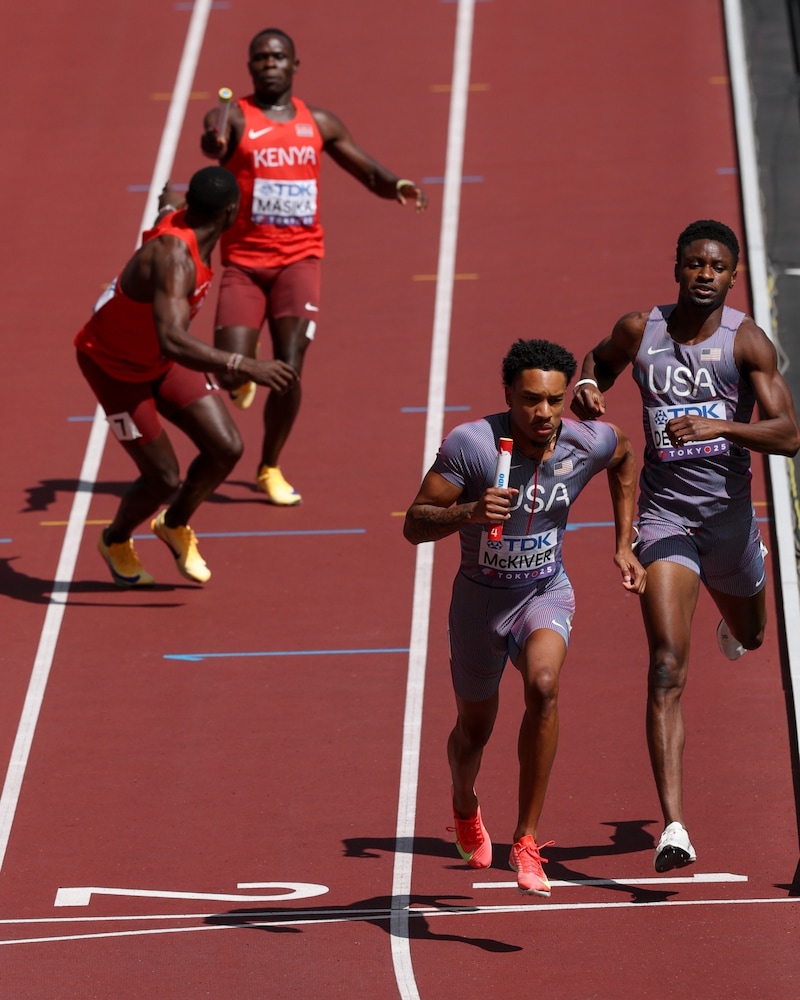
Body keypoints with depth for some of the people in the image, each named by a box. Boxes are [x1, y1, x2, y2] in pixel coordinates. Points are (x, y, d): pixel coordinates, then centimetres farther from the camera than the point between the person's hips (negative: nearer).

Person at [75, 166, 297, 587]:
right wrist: (245, 366, -61)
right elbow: (172, 341, -53)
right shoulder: (175, 257, -40)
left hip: (160, 359, 8)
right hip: (112, 365, -8)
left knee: (226, 448, -4)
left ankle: (175, 524, 26)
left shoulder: (178, 220, -12)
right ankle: (115, 541, 28)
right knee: (163, 477, -6)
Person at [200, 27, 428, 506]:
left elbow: (371, 174, 14)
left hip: (298, 259, 2)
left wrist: (398, 186, -11)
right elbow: (214, 143, -27)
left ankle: (270, 468, 10)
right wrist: (214, 142, -54)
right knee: (230, 373, -11)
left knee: (289, 370, -12)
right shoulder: (236, 117, -3)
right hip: (244, 262, -2)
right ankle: (245, 378, 30)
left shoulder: (318, 123, 9)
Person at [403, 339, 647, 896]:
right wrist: (469, 513, -43)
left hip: (546, 592, 0)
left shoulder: (589, 444, -16)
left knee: (543, 684, -31)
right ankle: (465, 808, 55)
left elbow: (625, 457, 11)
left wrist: (624, 546, 11)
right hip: (480, 597, 0)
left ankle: (527, 842, -22)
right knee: (475, 728, 16)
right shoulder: (470, 445, -25)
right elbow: (414, 525, -23)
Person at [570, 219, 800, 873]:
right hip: (664, 513, -1)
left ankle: (735, 621, 73)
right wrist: (590, 387, -2)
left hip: (729, 512, 1)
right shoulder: (641, 332, -4)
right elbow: (601, 358, 21)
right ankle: (674, 826, -24)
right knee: (668, 668, -17)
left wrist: (716, 425, -32)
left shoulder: (746, 341, -11)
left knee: (747, 636, 30)